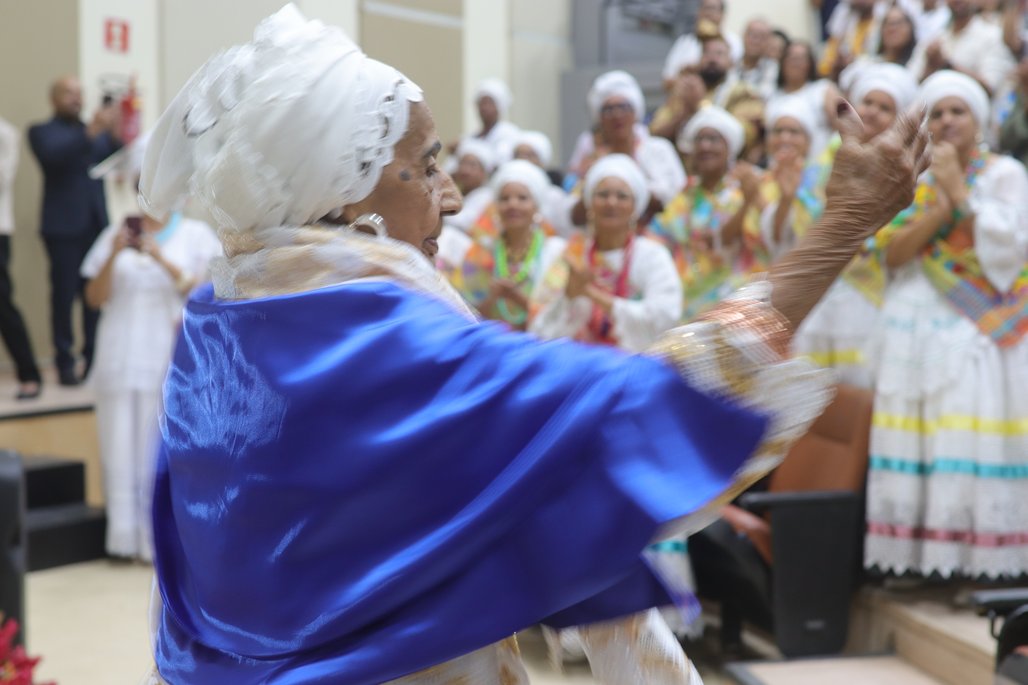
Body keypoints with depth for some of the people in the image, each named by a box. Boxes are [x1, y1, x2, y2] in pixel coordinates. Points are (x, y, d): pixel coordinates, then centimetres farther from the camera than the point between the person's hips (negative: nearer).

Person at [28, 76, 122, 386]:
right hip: (64, 227, -4)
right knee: (64, 296, -2)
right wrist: (90, 133, -29)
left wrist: (116, 135, -16)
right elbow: (53, 155, -16)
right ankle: (65, 364, 3)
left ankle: (94, 359, 6)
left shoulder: (97, 131, 18)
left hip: (96, 225, 4)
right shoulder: (42, 132, 4)